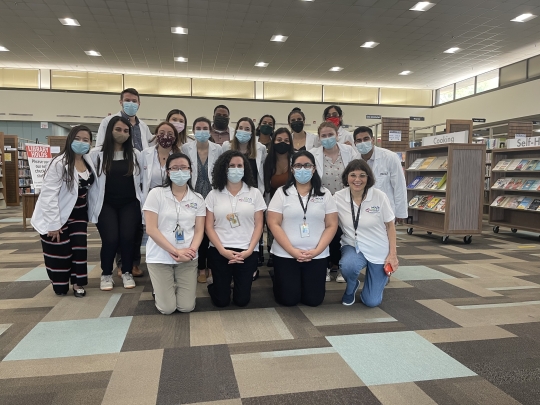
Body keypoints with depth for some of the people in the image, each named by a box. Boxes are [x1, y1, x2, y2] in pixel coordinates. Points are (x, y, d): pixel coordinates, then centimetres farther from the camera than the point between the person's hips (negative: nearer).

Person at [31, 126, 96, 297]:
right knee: (59, 251, 4)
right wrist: (53, 224, -22)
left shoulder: (89, 161, -2)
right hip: (57, 215, -5)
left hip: (78, 213, 5)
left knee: (79, 246, 2)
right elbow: (49, 194, -22)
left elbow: (90, 186, 10)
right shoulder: (59, 163, -22)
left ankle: (78, 283, 16)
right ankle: (60, 286, 26)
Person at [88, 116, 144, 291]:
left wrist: (143, 203, 1)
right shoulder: (97, 153, -1)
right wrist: (94, 205, -5)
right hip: (106, 205, -1)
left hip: (130, 204, 2)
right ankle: (106, 274, 15)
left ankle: (127, 273, 16)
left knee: (127, 238, -8)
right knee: (110, 240, -10)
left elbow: (141, 180, 6)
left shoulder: (135, 154, 6)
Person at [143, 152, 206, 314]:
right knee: (167, 308, -1)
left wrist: (191, 251, -19)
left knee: (186, 307, 1)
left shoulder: (198, 199, 3)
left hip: (187, 258, 2)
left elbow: (199, 230, 1)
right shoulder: (156, 194, -6)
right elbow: (151, 229, -11)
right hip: (160, 256, -2)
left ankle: (177, 286, 33)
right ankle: (160, 288, 31)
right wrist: (176, 251, -18)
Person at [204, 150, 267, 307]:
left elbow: (258, 225, 1)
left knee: (242, 300, 4)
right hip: (219, 251, 0)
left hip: (247, 252, 0)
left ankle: (240, 285, 38)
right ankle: (215, 286, 39)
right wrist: (222, 250, -12)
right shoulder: (213, 195, 3)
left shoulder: (254, 193, 3)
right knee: (221, 301, 5)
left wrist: (249, 250, -11)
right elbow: (209, 226, 0)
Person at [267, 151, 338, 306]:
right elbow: (274, 224, -6)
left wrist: (317, 251, -13)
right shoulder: (282, 192, -1)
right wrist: (292, 251, -14)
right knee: (288, 300, 1)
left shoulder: (325, 194, 3)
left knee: (313, 300, 4)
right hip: (285, 255, -1)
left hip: (317, 256, 2)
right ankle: (280, 279, 33)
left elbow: (331, 225, 0)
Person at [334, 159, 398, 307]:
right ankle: (351, 288, 3)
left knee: (371, 302, -1)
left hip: (379, 250, 0)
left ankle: (381, 275, 35)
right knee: (348, 266, -37)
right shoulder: (338, 198, -12)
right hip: (353, 246, 1)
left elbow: (390, 226, -4)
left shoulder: (379, 196, -15)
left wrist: (392, 254, -8)